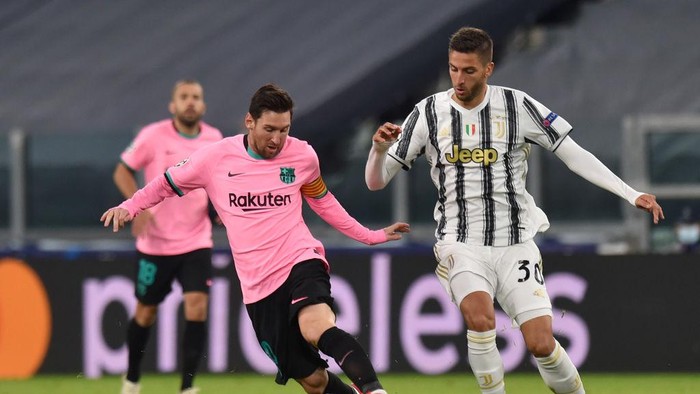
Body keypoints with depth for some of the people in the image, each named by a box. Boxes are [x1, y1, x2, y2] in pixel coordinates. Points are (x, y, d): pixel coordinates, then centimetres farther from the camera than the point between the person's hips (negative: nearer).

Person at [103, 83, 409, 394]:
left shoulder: (303, 156, 2)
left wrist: (369, 236, 24)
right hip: (259, 286, 1)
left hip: (301, 262, -1)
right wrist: (128, 207, -3)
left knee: (317, 329, -36)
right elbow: (166, 184, 14)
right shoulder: (215, 158, -2)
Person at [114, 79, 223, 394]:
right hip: (155, 243, -2)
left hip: (196, 242, 2)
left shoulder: (214, 138, 2)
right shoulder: (153, 136, -9)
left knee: (197, 308, -14)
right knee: (146, 312, 9)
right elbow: (122, 172, -2)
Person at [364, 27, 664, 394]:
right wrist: (379, 148, -21)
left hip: (515, 243, 0)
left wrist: (632, 194, -6)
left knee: (541, 343, -10)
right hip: (461, 243, 0)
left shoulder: (517, 106, -2)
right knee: (480, 316, -30)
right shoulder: (428, 113, -1)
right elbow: (375, 181, 2)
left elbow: (573, 154, 2)